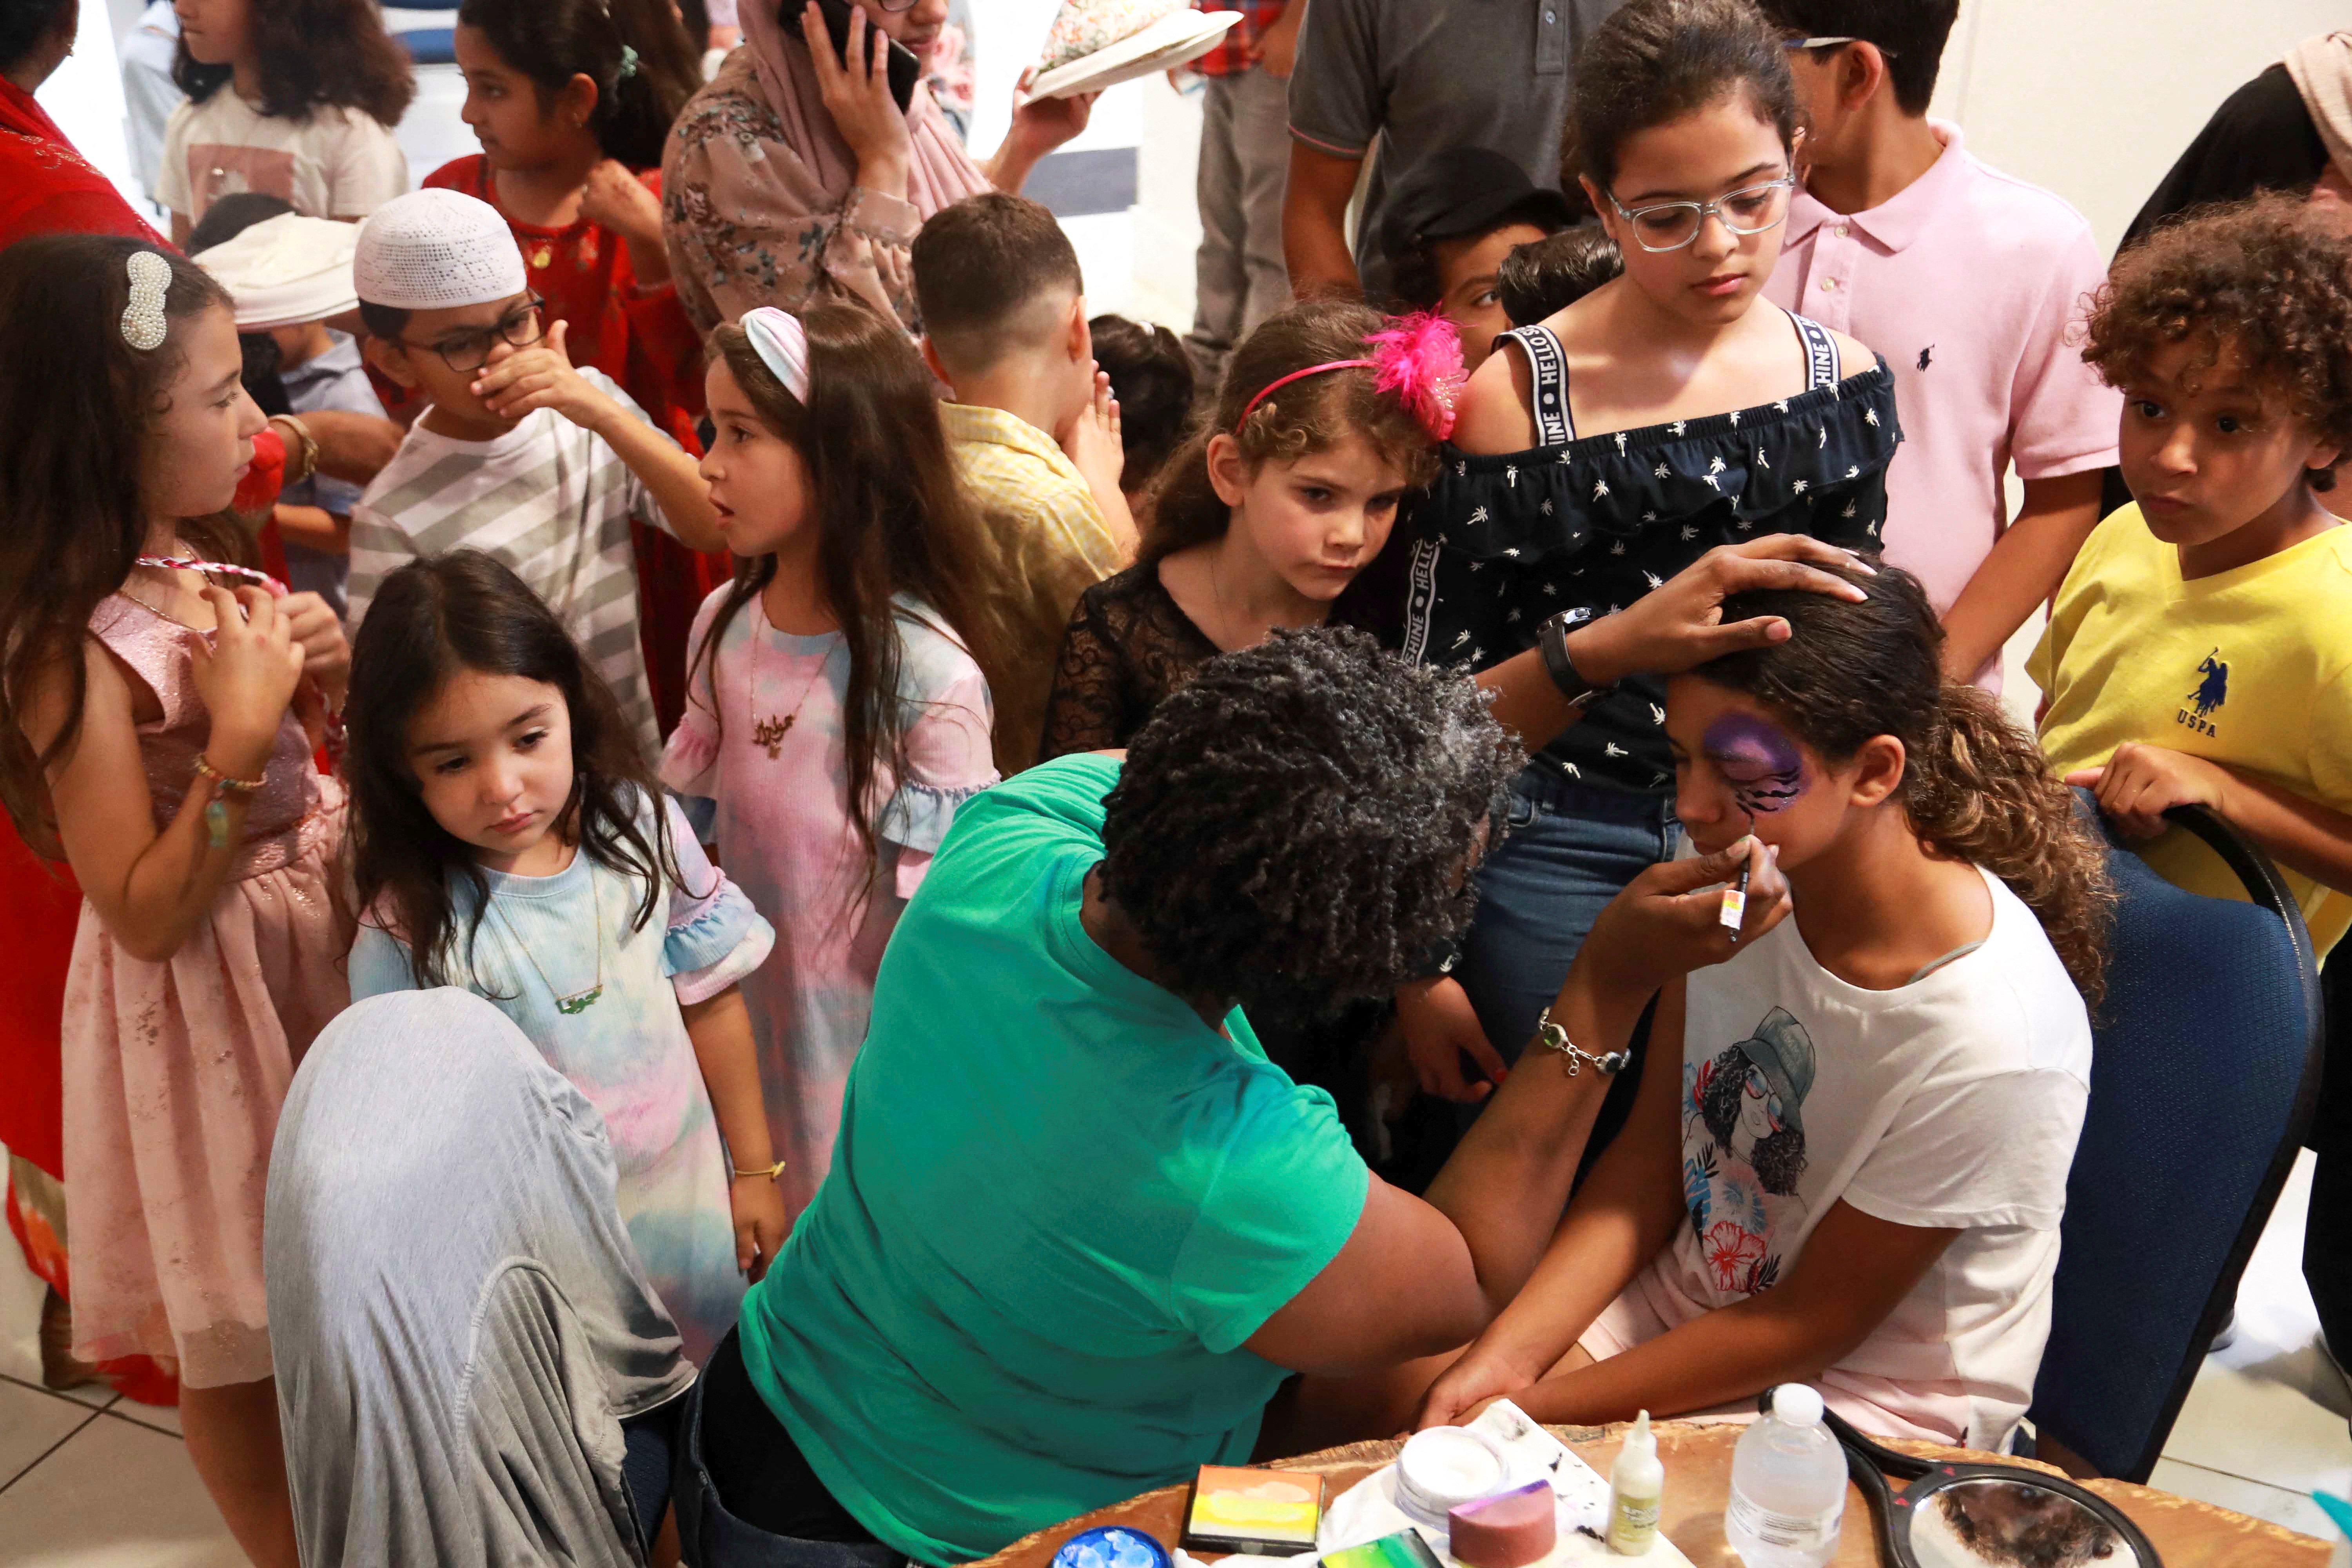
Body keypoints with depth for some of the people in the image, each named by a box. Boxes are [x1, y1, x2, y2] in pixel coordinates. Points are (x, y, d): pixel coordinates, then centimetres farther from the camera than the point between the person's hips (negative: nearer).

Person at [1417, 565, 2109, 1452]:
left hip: (1872, 1397, -5)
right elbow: (1653, 1152, -2)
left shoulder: (1991, 1040, -30)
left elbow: (1813, 1321, -19)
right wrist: (1508, 1354, -13)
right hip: (1697, 1297, 5)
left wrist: (1535, 1410, -17)